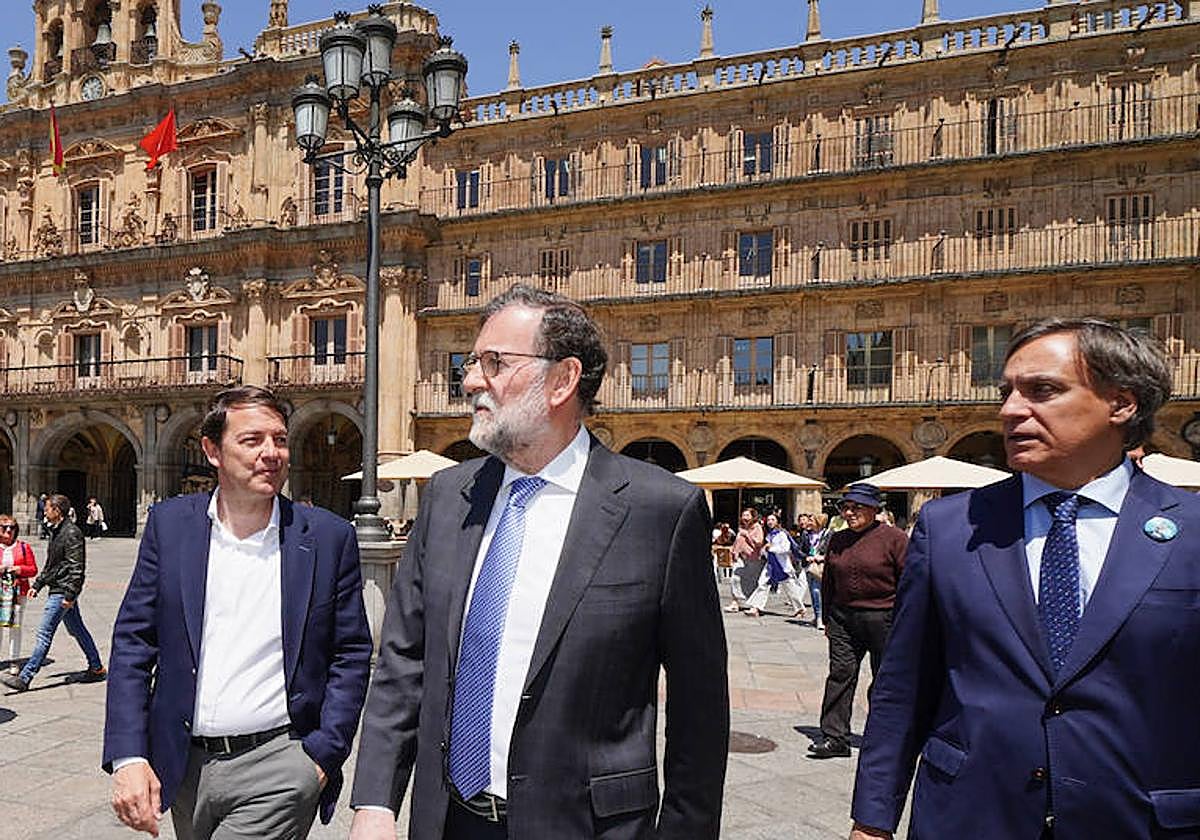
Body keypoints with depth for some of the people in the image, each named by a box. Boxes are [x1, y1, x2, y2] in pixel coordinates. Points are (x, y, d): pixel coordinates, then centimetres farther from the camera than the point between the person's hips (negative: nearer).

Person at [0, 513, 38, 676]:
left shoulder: (23, 547, 6)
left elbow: (33, 570, 7)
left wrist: (20, 569, -12)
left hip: (18, 591, 0)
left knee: (15, 626, 3)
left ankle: (13, 661, 10)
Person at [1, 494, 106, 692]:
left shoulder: (72, 533, -17)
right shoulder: (56, 531, 15)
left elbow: (77, 568, -21)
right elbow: (51, 564, 24)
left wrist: (70, 595, -23)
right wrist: (37, 584, 19)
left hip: (62, 591, -11)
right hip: (57, 589, 11)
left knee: (44, 633, -7)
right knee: (76, 630, 14)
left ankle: (25, 678, -3)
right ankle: (96, 668, 21)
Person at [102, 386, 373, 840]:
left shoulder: (329, 537, -5)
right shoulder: (170, 523, 0)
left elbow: (351, 654, -1)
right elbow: (133, 643, 1)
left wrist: (322, 755, -8)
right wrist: (128, 756, -7)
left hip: (279, 770, -3)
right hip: (185, 765, 3)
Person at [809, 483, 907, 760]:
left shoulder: (894, 538, -6)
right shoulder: (837, 540, 10)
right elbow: (828, 583, 17)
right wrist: (828, 618, 15)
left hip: (883, 620, -4)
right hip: (843, 619, 4)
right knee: (840, 673, 0)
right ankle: (835, 737, 5)